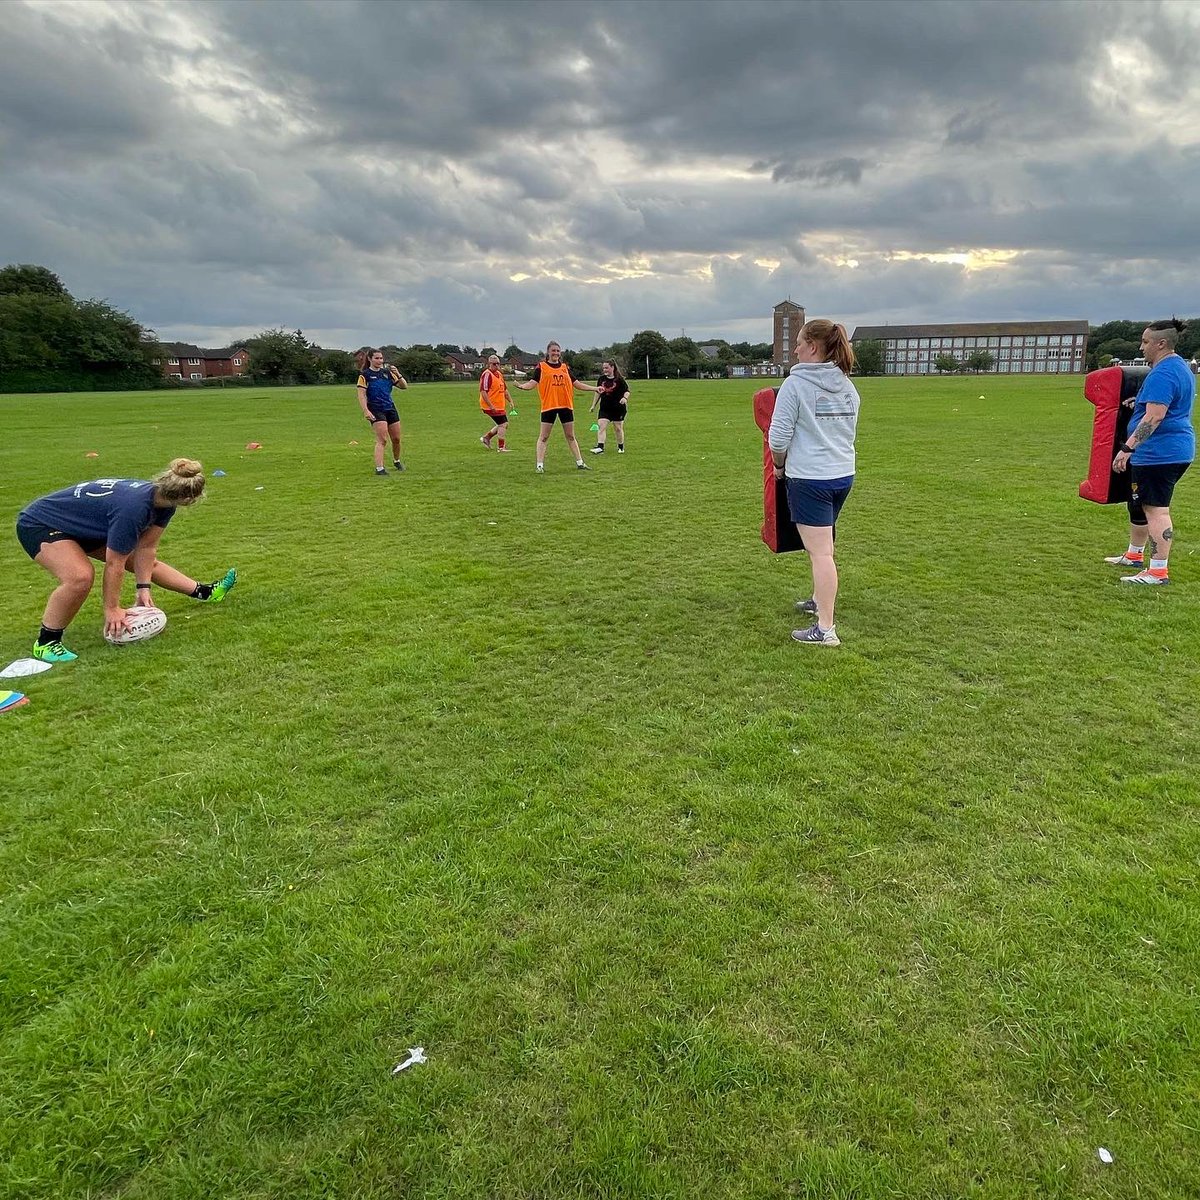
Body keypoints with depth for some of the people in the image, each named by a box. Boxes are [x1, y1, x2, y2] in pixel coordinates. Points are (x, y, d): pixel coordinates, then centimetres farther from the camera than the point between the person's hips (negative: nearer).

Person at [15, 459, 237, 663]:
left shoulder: (163, 498, -14)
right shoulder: (133, 507, -39)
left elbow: (146, 547, -4)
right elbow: (114, 565, -29)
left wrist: (144, 587, -6)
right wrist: (112, 609, -19)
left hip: (87, 527, 9)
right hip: (40, 525, -9)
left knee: (148, 562, 13)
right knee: (80, 577, -32)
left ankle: (205, 592, 29)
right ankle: (46, 642, -15)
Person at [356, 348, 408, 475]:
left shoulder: (387, 372, 9)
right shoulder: (365, 374, -4)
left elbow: (404, 386, 9)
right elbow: (361, 394, -9)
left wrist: (398, 374, -8)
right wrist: (366, 411, -20)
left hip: (390, 408, 5)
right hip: (376, 410, -5)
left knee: (396, 439, 11)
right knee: (382, 440, -16)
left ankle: (396, 461, 35)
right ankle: (379, 468, -17)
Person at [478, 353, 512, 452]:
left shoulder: (499, 374, 14)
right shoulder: (487, 375, -15)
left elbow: (504, 389, 24)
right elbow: (483, 392, -22)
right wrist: (491, 406, -26)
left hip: (500, 406, 9)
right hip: (491, 406, -9)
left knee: (504, 424, 15)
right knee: (503, 424, -9)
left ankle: (486, 437, 28)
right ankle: (501, 447, 2)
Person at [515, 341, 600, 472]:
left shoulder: (565, 367, 12)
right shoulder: (541, 367, 1)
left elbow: (577, 384, 17)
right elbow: (532, 383, -8)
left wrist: (594, 388, 15)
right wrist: (520, 386, -28)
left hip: (566, 406, 4)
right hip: (548, 406, -4)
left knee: (571, 436, 12)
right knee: (543, 437, 0)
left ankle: (579, 463, 19)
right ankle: (540, 465, 4)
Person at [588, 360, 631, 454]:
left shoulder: (619, 379, -6)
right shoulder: (601, 379, 5)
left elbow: (627, 391, -3)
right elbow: (598, 393, 15)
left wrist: (625, 398, -24)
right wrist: (593, 405, 13)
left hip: (618, 408, -3)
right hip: (604, 408, 3)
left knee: (618, 428, 7)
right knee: (601, 426, -12)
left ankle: (621, 447, 24)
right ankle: (600, 447, -17)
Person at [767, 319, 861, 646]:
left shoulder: (795, 383, -13)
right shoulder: (848, 385, 10)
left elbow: (779, 437, -13)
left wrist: (779, 465, 5)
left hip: (810, 479, -7)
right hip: (844, 475, 8)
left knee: (820, 553, -6)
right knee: (824, 547, 23)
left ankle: (825, 629, -3)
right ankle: (820, 601, 39)